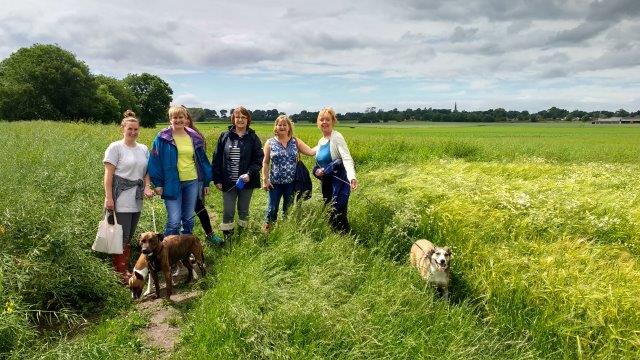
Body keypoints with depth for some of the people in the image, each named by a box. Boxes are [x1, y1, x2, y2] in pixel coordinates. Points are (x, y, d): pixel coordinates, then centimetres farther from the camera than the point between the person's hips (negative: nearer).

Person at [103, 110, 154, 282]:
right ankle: (120, 270, 3)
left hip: (136, 200, 6)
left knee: (129, 236, 11)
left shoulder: (143, 149, 14)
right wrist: (108, 198, -13)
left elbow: (146, 171, 20)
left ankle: (125, 267, 20)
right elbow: (108, 174, -7)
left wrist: (147, 187, 1)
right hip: (121, 200, -6)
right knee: (121, 236, -6)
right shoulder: (115, 147, -3)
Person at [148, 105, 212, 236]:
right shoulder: (163, 138, -3)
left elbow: (203, 160, 12)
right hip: (172, 184, -4)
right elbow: (155, 161, -4)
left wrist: (206, 181, 10)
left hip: (192, 182, 4)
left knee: (189, 219, 13)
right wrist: (157, 183, -9)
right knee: (174, 221, -7)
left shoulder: (195, 137, 8)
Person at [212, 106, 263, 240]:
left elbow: (259, 159, -3)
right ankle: (227, 238, 14)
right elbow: (216, 159, 4)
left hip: (246, 181, 0)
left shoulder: (253, 138, 0)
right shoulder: (224, 137, 3)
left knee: (244, 211, 13)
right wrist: (217, 179, -2)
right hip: (228, 182, 0)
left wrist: (249, 174, -17)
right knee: (228, 212, 2)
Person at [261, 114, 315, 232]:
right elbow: (265, 163, 1)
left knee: (289, 209, 13)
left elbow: (311, 152, -2)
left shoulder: (296, 142, 4)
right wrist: (265, 180, -4)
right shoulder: (270, 143, 0)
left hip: (291, 183, 1)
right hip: (275, 182, -1)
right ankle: (266, 229, 20)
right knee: (272, 209, 4)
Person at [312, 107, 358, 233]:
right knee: (330, 215, 15)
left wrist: (352, 177, -44)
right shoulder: (321, 141, 11)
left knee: (338, 216, -7)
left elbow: (347, 158, -27)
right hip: (326, 184, 8)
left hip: (339, 183, -8)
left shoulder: (337, 137, -13)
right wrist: (317, 171, -6)